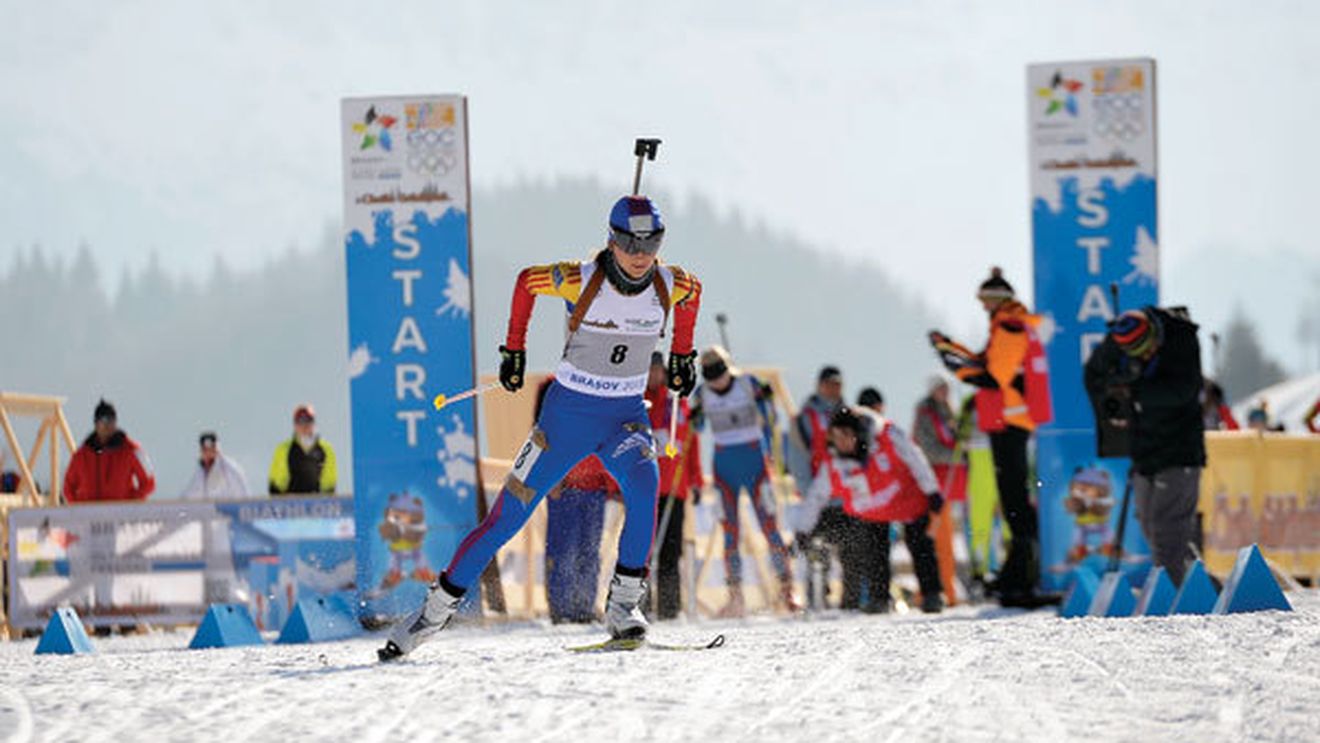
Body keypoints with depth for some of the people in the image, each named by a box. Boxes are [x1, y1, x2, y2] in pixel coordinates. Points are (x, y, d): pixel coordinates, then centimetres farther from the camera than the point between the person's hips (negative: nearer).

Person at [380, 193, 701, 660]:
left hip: (626, 414, 2)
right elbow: (527, 281, 2)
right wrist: (514, 350, 7)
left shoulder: (671, 287, -9)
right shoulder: (581, 281, -18)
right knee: (508, 517, -2)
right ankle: (439, 607, 12)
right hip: (569, 412, -2)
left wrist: (682, 355, 22)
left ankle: (623, 605, -20)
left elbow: (693, 293, 17)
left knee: (644, 484, -30)